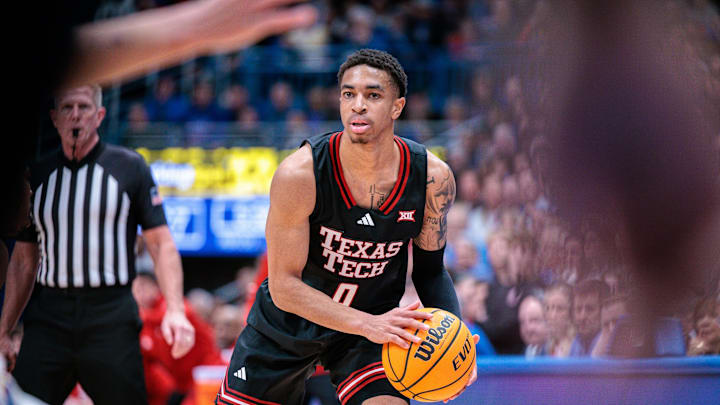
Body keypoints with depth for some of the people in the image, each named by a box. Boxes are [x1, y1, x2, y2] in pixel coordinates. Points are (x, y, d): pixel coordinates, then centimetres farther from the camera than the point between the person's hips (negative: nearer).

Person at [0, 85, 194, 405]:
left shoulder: (129, 167, 5)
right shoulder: (38, 175, 14)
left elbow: (161, 243, 0)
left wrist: (175, 310, -13)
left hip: (110, 318, -3)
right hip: (48, 318, 3)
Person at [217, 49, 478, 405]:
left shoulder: (434, 179, -18)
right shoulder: (299, 174, -27)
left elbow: (430, 268, -2)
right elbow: (283, 285, -24)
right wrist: (368, 325, -35)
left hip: (373, 319, 1)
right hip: (287, 322, -1)